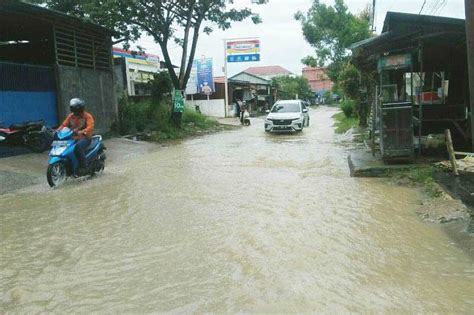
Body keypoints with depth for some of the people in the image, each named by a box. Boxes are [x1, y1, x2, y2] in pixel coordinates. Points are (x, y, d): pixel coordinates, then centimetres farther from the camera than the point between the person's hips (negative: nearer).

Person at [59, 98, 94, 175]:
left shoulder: (87, 116, -5)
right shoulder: (70, 116, 12)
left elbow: (90, 127, -20)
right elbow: (64, 125, 8)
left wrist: (80, 132, -38)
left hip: (84, 138, -6)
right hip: (73, 138, 6)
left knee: (78, 146, -37)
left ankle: (83, 166, -28)